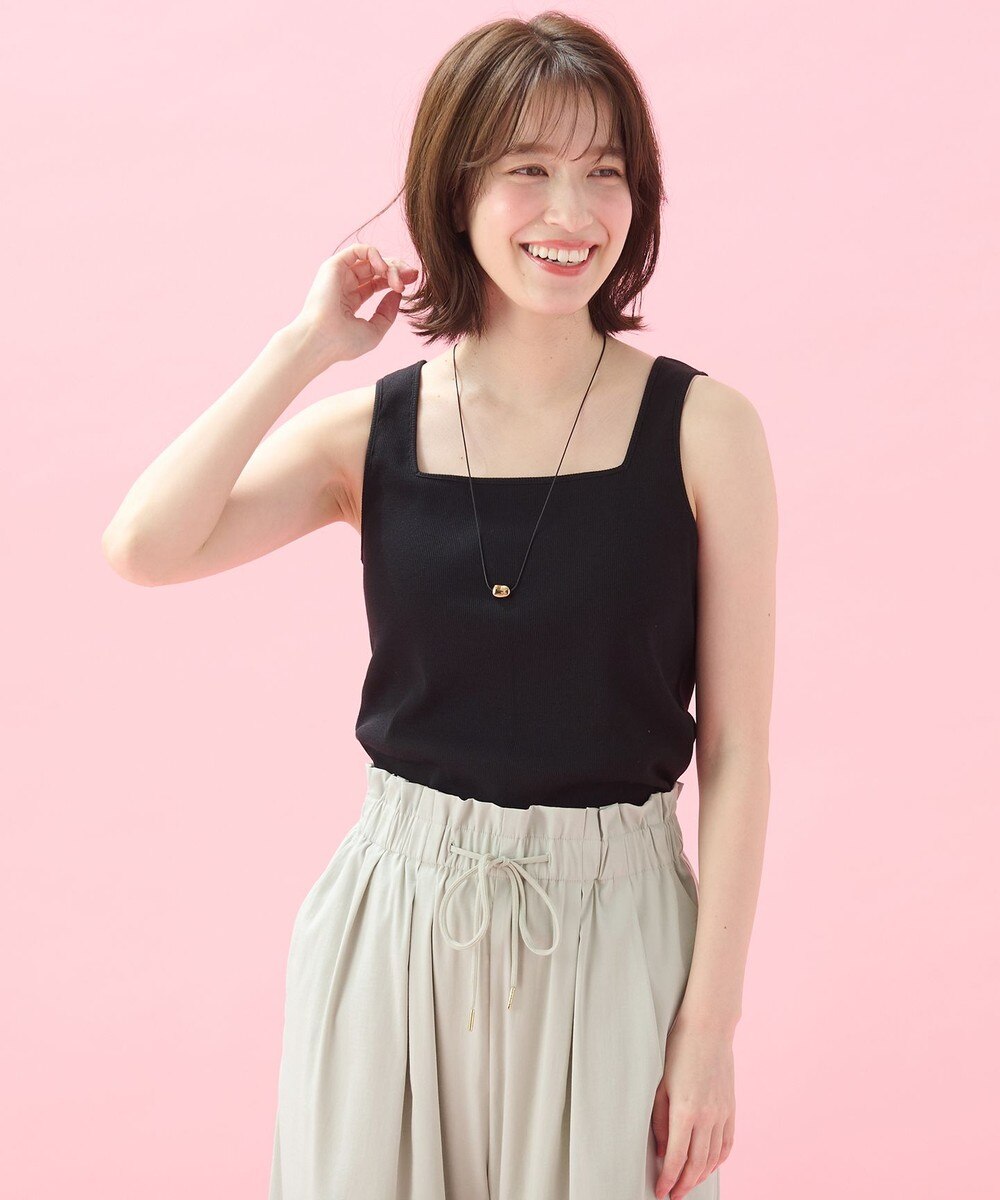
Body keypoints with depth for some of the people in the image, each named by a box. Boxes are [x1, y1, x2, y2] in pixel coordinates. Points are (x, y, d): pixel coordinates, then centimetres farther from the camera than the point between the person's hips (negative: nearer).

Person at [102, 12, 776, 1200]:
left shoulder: (701, 427, -7)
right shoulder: (373, 430, -1)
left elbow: (735, 750, -6)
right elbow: (143, 547, -17)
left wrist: (710, 1024, -7)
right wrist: (308, 342, -11)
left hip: (614, 925, -1)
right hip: (398, 921, 2)